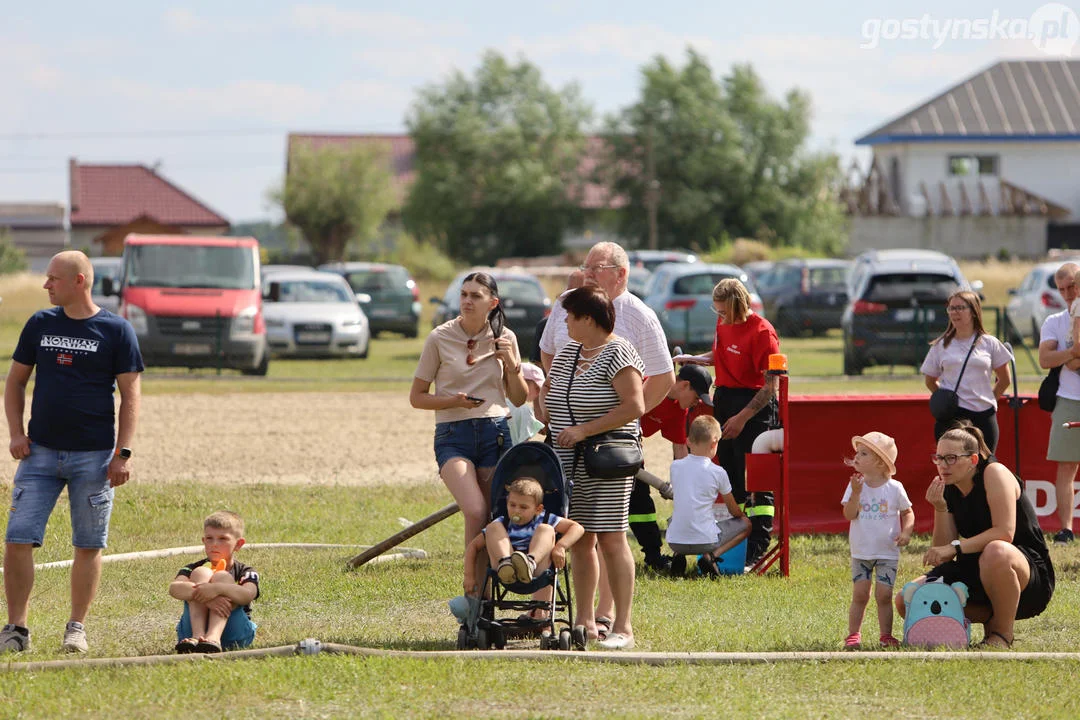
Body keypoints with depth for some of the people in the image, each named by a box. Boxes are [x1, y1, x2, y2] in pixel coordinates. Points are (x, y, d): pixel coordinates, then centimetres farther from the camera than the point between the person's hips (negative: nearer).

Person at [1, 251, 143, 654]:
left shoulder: (116, 331, -1)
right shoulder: (40, 325, 8)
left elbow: (130, 395, 0)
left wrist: (123, 453, -8)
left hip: (94, 455, -2)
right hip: (41, 452, 2)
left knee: (89, 545, 3)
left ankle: (77, 628, 13)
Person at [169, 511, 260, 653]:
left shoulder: (246, 573, 8)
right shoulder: (192, 569, 10)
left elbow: (248, 594, -18)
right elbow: (174, 588, -14)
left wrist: (217, 589, -34)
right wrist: (205, 596, -32)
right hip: (193, 629, 1)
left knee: (222, 577, -15)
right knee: (201, 573, -12)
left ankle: (213, 638, -43)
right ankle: (197, 636, -37)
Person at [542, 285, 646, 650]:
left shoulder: (617, 353, -11)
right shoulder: (568, 352, 15)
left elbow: (635, 406, -18)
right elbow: (547, 389, 29)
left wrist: (584, 430, -18)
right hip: (569, 463, 8)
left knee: (611, 539, -8)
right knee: (580, 541, 8)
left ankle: (623, 627, -5)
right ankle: (585, 622, 13)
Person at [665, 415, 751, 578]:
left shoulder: (675, 466, 4)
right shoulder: (718, 472, -6)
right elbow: (734, 510, 7)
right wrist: (742, 515, 32)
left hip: (675, 541, 4)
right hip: (704, 541, -4)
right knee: (745, 524, 17)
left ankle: (678, 556, 9)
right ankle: (711, 556, -4)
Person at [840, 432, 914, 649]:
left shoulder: (894, 488, -4)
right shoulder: (856, 485, -1)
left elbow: (908, 512, 6)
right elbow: (849, 515, -10)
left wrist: (906, 532, -11)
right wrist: (856, 492, -21)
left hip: (887, 552, -1)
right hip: (861, 552, 1)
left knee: (884, 595, -3)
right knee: (860, 594, 0)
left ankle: (886, 635, 6)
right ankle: (853, 634, 7)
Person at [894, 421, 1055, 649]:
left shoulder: (994, 473, -13)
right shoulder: (948, 489, 5)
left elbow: (1005, 532, -26)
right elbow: (941, 557, -1)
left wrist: (956, 547, -29)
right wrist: (940, 508, -14)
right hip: (977, 577, 7)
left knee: (995, 552, -43)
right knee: (906, 602, -7)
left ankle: (1002, 632, -18)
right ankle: (989, 621, 6)